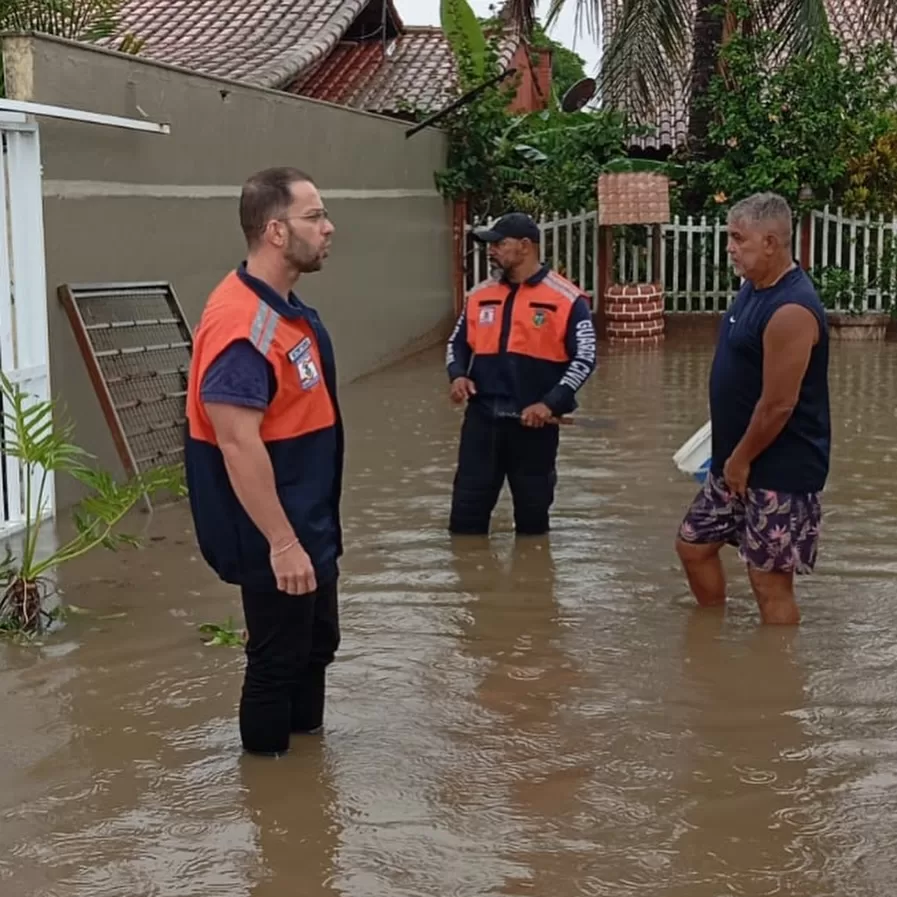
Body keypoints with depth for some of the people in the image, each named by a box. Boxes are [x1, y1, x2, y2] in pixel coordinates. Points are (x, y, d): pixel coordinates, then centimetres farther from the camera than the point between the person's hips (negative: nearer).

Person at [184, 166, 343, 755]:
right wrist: (281, 542, -26)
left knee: (316, 645, 22)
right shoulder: (242, 325, -25)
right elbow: (239, 446, -28)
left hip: (311, 527, 10)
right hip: (276, 538, -10)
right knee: (278, 659, 5)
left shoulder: (287, 309, 7)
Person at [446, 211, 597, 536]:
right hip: (482, 417, 4)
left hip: (534, 422, -4)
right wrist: (458, 375, -2)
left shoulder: (566, 299, -7)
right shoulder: (480, 295, 8)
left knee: (533, 512, 11)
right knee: (467, 511, 6)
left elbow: (584, 359, -7)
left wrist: (551, 404, -18)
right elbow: (458, 342, 19)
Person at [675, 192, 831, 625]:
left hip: (779, 469, -10)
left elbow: (779, 404, -25)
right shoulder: (755, 287, 6)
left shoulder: (790, 310, -25)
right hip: (738, 459, 10)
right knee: (694, 544, 20)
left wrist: (741, 459, -13)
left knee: (769, 580, -2)